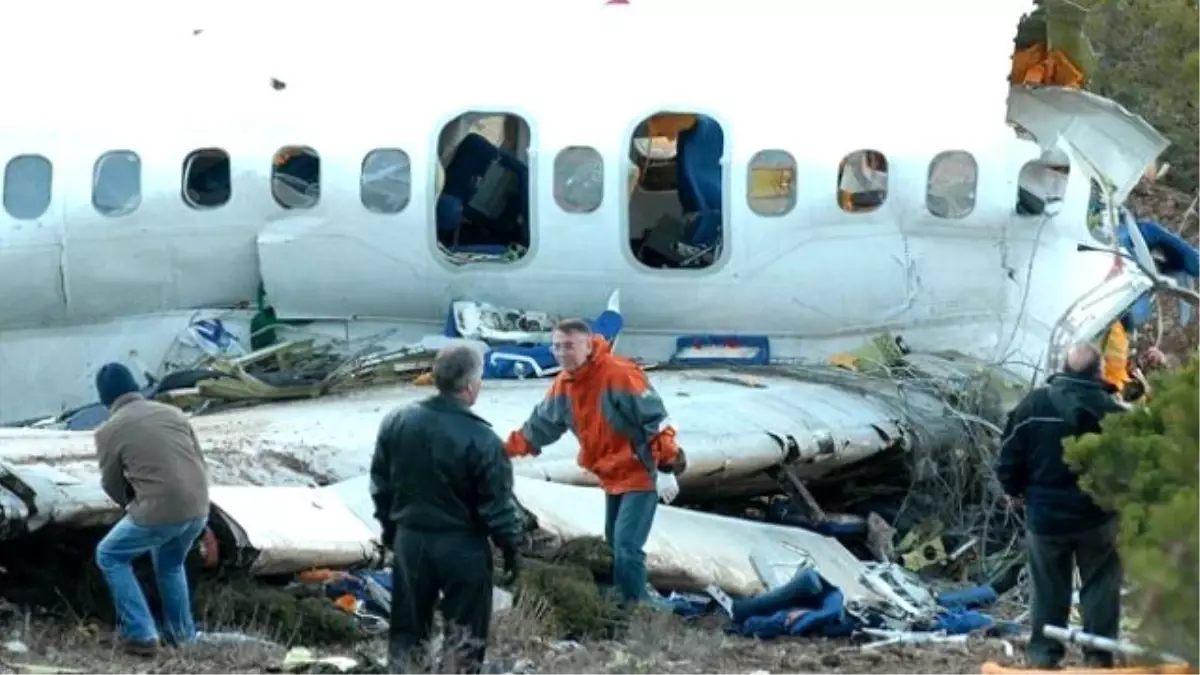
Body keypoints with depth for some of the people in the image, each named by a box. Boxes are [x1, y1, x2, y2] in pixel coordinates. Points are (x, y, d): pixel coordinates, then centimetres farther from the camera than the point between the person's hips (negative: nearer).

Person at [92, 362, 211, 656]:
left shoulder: (109, 431, -2)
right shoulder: (173, 413, 12)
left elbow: (112, 486, 9)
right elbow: (201, 462, 15)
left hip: (159, 512, -5)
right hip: (197, 509, 6)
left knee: (110, 556, 18)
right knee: (170, 563, 33)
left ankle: (140, 634, 12)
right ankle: (182, 632, 37)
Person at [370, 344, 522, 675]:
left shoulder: (396, 423, -4)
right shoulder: (482, 440, -20)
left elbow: (381, 486, 6)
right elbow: (498, 505, -14)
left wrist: (390, 529, 20)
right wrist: (511, 546, 0)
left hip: (410, 541, 5)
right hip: (462, 547, -5)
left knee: (408, 628, 15)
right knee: (465, 636, 7)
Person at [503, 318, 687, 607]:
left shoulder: (619, 374, -25)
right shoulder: (563, 385, 0)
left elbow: (656, 421, -24)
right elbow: (541, 424, 14)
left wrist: (666, 468, -26)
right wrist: (507, 450, 9)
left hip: (641, 474, -9)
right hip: (612, 476, 9)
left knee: (626, 546, -16)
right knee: (615, 543, 19)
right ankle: (624, 603, 35)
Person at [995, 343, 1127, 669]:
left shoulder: (1034, 404, -9)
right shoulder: (1112, 410, -12)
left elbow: (1010, 455, -3)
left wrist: (1014, 490, 14)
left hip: (1046, 516, 1)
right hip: (1097, 516, -1)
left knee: (1049, 589, 13)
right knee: (1100, 588, 11)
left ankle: (1043, 656, 15)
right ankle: (1099, 657, 11)